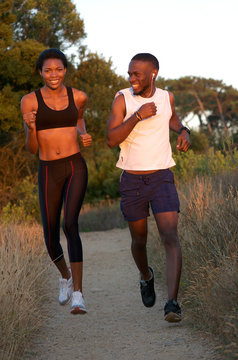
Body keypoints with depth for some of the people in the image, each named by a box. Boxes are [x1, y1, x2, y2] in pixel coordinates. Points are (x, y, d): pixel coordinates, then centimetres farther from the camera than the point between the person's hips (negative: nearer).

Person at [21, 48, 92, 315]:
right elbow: (32, 149, 0)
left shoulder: (78, 97, 4)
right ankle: (65, 275, 40)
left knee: (70, 225, -24)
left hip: (75, 167, -1)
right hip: (48, 173, 1)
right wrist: (30, 127, -20)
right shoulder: (30, 101, -1)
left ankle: (77, 294, -23)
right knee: (51, 240, 6)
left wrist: (84, 135, 8)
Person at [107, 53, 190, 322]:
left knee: (170, 238, -17)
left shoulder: (167, 97, 2)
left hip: (162, 179, 0)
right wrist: (138, 115, -26)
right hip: (132, 181, 0)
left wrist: (183, 132, 6)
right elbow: (111, 140, -17)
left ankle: (172, 304, -20)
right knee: (139, 241, 14)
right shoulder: (122, 99, -8)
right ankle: (146, 276, 47)